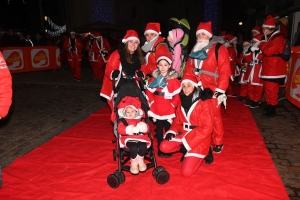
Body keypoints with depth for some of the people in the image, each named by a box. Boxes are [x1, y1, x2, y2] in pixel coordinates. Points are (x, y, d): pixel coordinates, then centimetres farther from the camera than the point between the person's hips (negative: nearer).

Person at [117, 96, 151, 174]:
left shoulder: (140, 120, 17)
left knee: (143, 147, -30)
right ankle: (134, 162, -6)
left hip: (140, 138, 2)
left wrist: (143, 128, -17)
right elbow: (120, 129, -5)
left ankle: (140, 160, 1)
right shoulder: (123, 120, 11)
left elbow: (147, 129, 8)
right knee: (134, 148, -34)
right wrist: (129, 130, -21)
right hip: (129, 139, -2)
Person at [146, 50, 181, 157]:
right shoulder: (153, 78, 3)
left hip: (168, 111, -3)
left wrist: (171, 105, -13)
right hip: (157, 111, 3)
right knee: (159, 130, 13)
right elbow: (149, 92, 3)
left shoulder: (174, 80, -6)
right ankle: (160, 150, 25)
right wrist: (152, 103, -6)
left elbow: (177, 97, -6)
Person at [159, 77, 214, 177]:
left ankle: (204, 152, 10)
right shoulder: (183, 101, 8)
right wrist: (171, 132, -11)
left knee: (186, 172, -15)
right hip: (184, 134, 6)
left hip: (199, 139, -6)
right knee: (164, 147, -19)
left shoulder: (205, 102, -13)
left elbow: (207, 127, -17)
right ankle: (187, 152, 6)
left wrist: (187, 143, -20)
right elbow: (178, 121, 12)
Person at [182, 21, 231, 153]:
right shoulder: (194, 50, 14)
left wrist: (220, 90, -16)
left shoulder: (219, 49, -5)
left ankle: (218, 142, 20)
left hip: (212, 90, -5)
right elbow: (189, 70, 12)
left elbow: (225, 72, -11)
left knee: (214, 116, 3)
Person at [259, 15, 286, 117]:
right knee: (267, 88, 16)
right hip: (268, 68, 10)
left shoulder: (278, 38, -15)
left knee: (271, 89, -6)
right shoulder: (269, 38, 15)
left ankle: (272, 110, 2)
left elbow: (268, 51, -23)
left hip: (274, 69, -10)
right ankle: (269, 107, 27)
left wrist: (262, 44, -8)